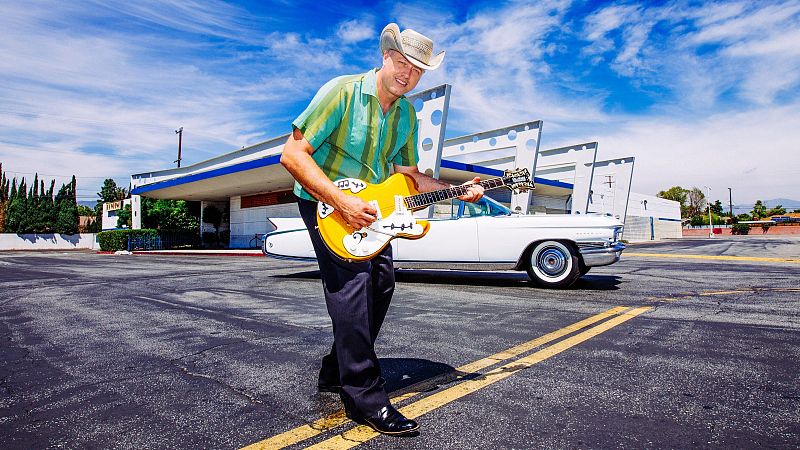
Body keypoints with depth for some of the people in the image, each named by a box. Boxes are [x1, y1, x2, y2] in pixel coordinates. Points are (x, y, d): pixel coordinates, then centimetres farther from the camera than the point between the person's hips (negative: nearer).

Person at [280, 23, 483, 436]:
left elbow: (408, 174, 12)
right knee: (352, 284, -19)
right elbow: (292, 155, -22)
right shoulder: (342, 91, -18)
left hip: (368, 206, 8)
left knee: (381, 284, 4)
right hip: (324, 201, -7)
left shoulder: (406, 114, 3)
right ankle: (365, 397, -8)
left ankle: (336, 372, 21)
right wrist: (342, 202, -31)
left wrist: (456, 191, -2)